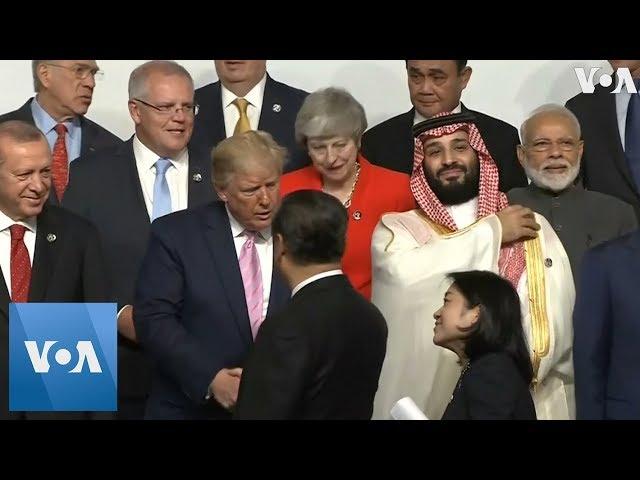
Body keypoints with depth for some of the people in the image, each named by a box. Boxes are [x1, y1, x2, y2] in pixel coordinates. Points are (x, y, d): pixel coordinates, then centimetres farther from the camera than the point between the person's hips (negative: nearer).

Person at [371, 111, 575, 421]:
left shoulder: (533, 227, 6)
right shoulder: (396, 229, 3)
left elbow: (559, 319, -1)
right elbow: (408, 274, -18)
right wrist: (491, 231, -8)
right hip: (429, 402, -1)